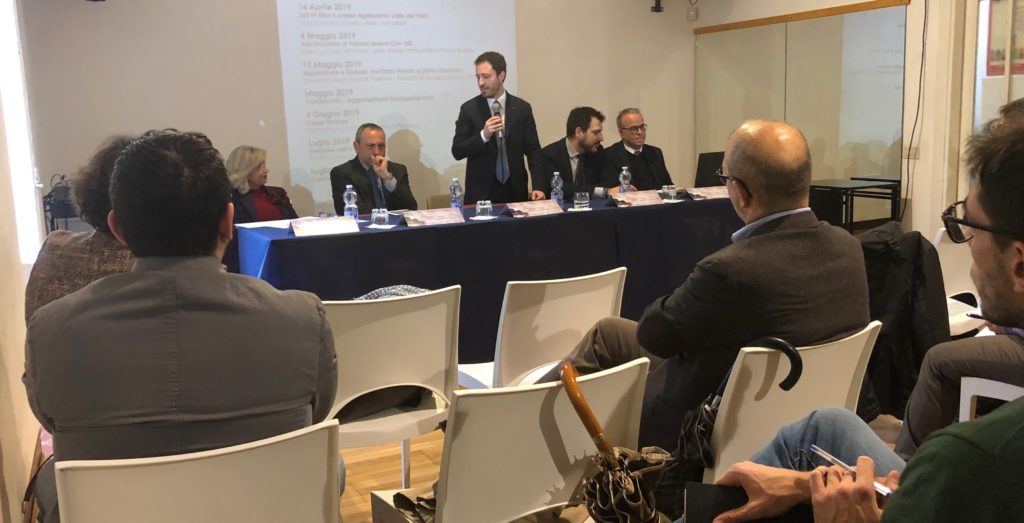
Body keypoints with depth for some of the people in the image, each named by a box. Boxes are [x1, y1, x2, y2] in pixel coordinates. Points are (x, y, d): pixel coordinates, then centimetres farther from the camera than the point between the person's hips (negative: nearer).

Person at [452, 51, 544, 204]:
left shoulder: (522, 108, 3)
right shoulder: (469, 109, -1)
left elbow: (533, 150, 3)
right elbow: (457, 151, -4)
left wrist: (537, 186, -8)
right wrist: (483, 135, -20)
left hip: (515, 190, 1)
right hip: (481, 192, -1)